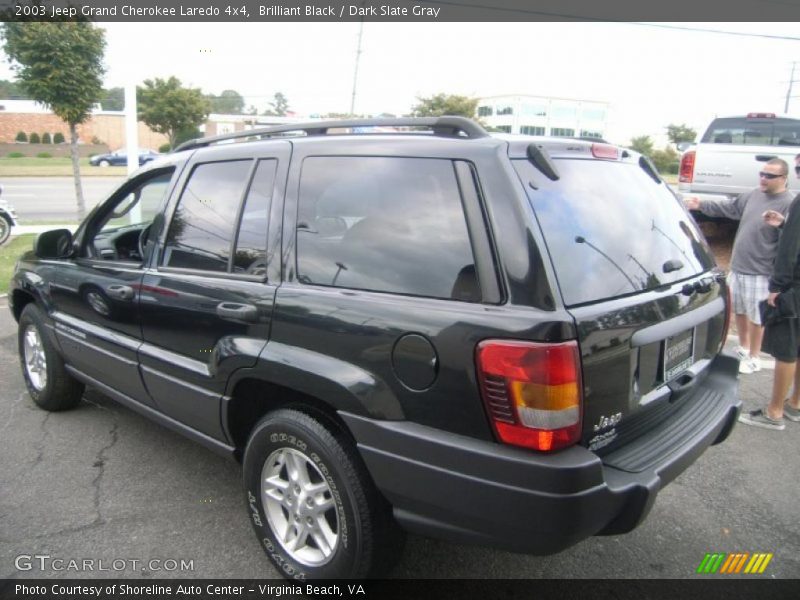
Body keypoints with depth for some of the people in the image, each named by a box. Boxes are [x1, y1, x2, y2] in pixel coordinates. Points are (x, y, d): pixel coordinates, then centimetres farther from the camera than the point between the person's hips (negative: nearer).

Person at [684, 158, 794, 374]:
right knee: (738, 310, 19)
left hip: (759, 272, -7)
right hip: (737, 266, 7)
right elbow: (729, 208, 20)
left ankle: (753, 358, 21)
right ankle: (743, 348, 38)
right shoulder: (753, 195, 4)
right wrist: (702, 205, 12)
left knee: (755, 315, 5)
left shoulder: (788, 205, -17)